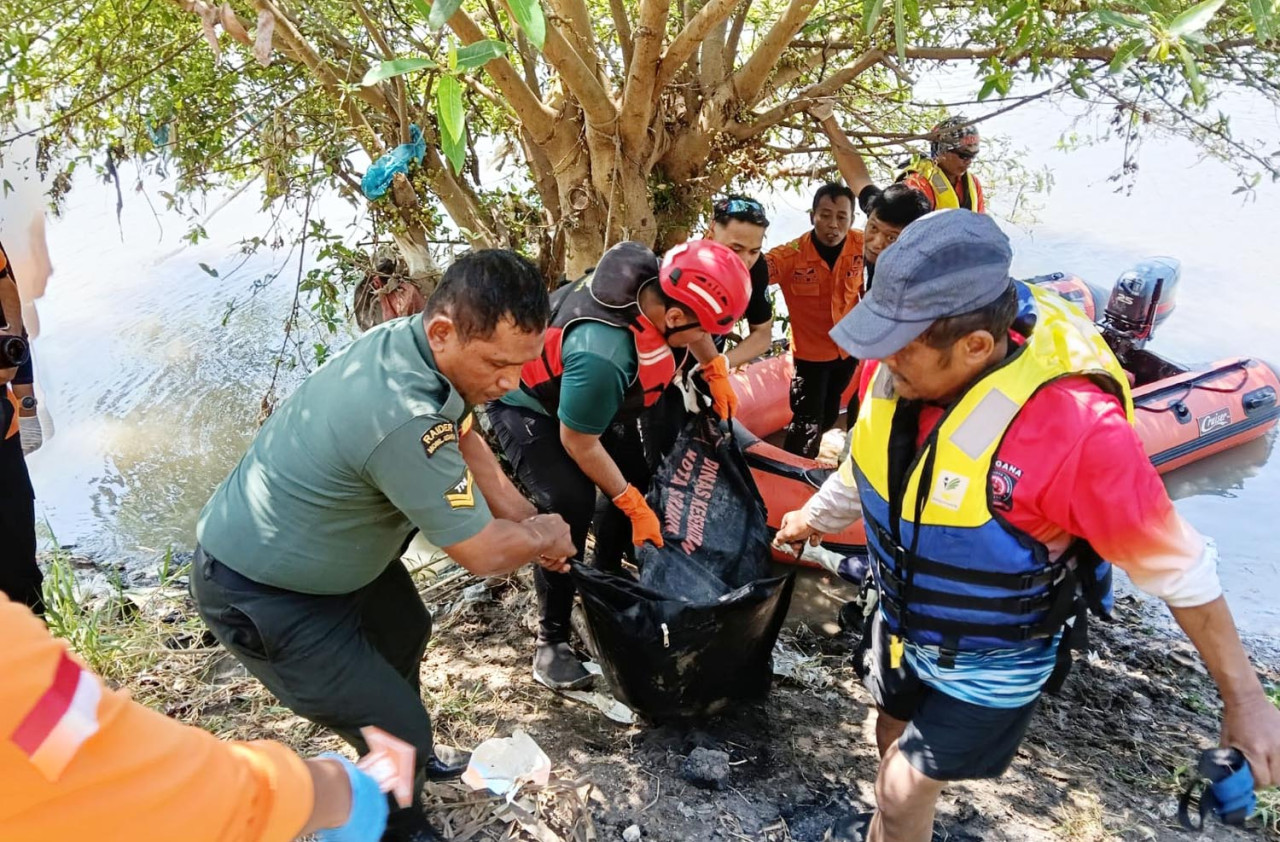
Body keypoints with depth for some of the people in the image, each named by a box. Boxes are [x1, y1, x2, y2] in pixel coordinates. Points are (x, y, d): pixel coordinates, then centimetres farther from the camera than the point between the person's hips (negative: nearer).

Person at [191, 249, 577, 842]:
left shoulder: (411, 339, -13)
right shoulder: (404, 417, -40)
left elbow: (464, 442, 7)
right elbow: (483, 554, -27)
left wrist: (528, 521, 3)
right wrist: (546, 535, -7)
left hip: (329, 546, 10)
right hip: (258, 593, -9)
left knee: (405, 631, 28)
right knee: (399, 736, -3)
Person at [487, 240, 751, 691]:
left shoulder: (661, 281, -24)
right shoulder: (602, 355, -45)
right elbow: (579, 444, -28)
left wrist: (716, 370, 2)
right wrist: (634, 507, -20)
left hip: (582, 392, 8)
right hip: (527, 403, -8)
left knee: (635, 478, 6)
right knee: (569, 507, -22)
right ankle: (550, 641, -6)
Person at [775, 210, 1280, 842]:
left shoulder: (1075, 430, -37)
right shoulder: (899, 367, -20)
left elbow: (1177, 569, -22)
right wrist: (815, 518, 21)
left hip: (990, 664, -5)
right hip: (902, 620, 6)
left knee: (904, 790, 7)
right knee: (893, 745, 27)